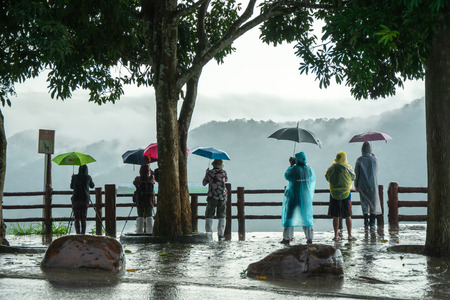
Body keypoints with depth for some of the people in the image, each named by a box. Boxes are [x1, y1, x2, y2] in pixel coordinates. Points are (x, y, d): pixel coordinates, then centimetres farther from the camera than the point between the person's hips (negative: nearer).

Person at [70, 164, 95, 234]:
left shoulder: (75, 177, 3)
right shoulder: (88, 177, 3)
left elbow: (72, 187, 19)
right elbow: (92, 186, 21)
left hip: (76, 199, -1)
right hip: (85, 200, 1)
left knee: (76, 218, 0)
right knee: (83, 219, 8)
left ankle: (78, 234, -13)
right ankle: (83, 234, 2)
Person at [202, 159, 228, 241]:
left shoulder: (210, 173, -3)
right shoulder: (223, 172, 0)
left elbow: (204, 183, 7)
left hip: (212, 197, -1)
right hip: (222, 197, 1)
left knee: (209, 216, 5)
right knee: (222, 216, 8)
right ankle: (221, 235, 2)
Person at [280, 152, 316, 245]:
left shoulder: (294, 169, -15)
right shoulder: (310, 170, -2)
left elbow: (286, 176, 2)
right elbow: (313, 181, 9)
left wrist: (291, 165, 9)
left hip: (293, 197, -4)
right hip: (306, 198, 4)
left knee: (289, 216, 5)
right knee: (307, 217, 12)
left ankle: (287, 238, 3)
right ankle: (309, 238, 9)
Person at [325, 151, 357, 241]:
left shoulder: (331, 168, -7)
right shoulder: (347, 168, -13)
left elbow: (327, 177, 10)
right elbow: (353, 177, 3)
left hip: (334, 194, 2)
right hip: (346, 194, -2)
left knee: (335, 216, 8)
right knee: (348, 216, 7)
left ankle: (336, 236, 10)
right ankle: (350, 235, 9)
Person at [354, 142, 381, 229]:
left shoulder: (359, 160, -6)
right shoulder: (374, 159, -4)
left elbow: (356, 173, -4)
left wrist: (356, 185, 6)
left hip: (362, 185, 0)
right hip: (373, 184, 0)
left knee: (364, 203, 10)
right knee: (373, 203, 7)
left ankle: (366, 222, 10)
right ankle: (372, 223, 2)